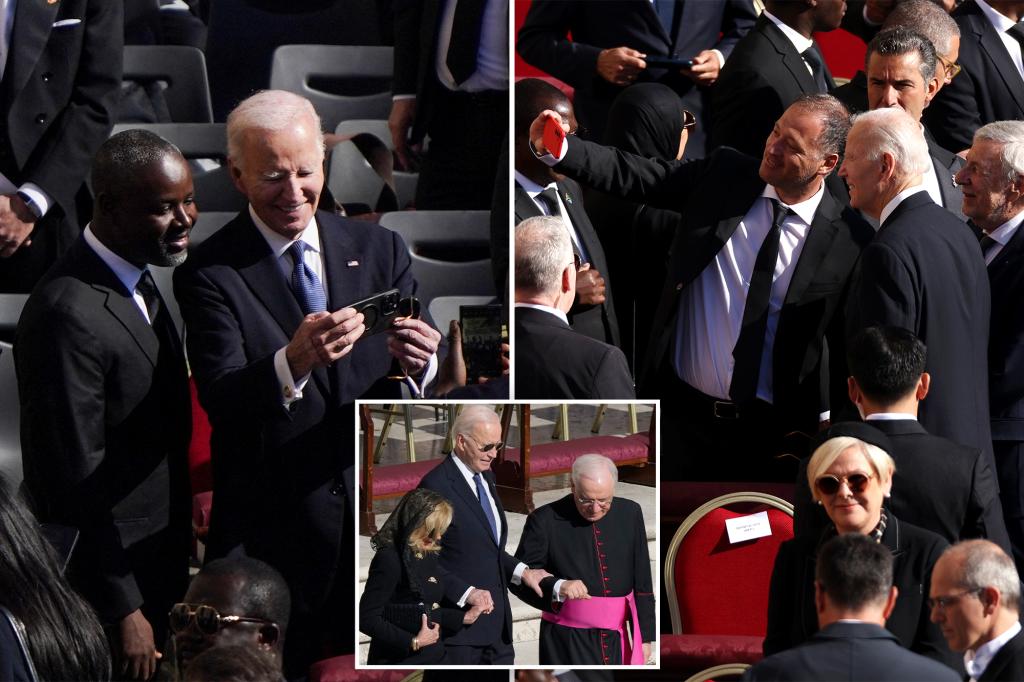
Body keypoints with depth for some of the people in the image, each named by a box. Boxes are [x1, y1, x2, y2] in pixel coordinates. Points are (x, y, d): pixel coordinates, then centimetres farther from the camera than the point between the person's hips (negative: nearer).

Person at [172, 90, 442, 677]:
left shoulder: (380, 251, 6)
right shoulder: (210, 274, -6)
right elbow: (220, 398, -18)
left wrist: (420, 364, -22)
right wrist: (293, 362, -38)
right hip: (272, 535, -3)